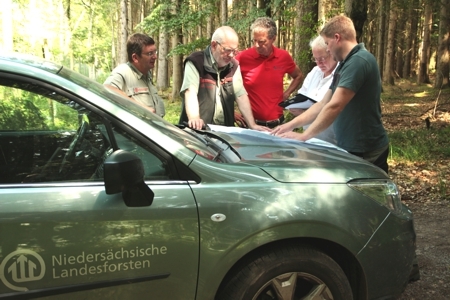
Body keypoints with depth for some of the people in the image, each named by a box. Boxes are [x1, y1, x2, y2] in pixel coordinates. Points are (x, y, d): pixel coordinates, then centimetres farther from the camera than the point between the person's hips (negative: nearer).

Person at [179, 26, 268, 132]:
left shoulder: (233, 66, 9)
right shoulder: (195, 62, -8)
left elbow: (241, 95, 7)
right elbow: (190, 92, -20)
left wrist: (252, 125, -1)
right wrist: (194, 118, -37)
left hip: (225, 129, 3)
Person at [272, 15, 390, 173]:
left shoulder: (359, 61, -19)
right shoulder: (345, 65, 14)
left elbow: (334, 106, -25)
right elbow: (323, 104, 15)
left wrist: (303, 136, -18)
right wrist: (292, 124, 7)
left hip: (366, 152, -9)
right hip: (351, 148, 9)